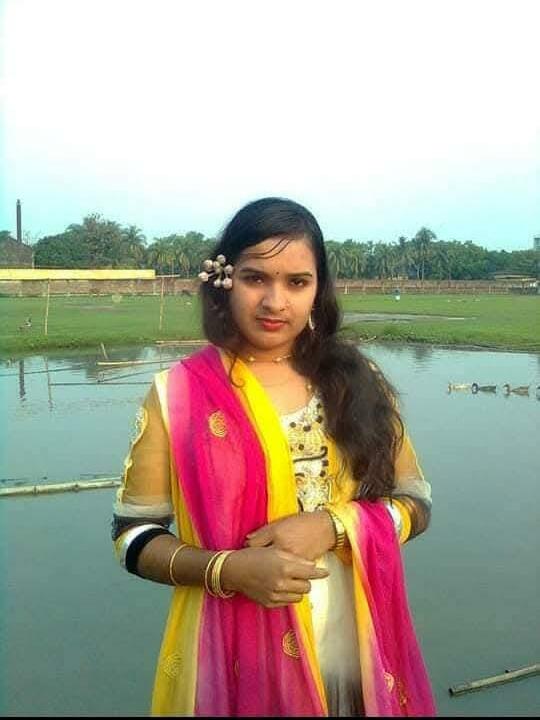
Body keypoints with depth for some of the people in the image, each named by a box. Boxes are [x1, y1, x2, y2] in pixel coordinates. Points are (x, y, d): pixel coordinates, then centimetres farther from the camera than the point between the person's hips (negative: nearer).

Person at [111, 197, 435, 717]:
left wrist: (330, 526, -16)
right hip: (234, 660, -2)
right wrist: (226, 570, -20)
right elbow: (132, 533, -4)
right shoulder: (179, 394, -8)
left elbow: (416, 504, 2)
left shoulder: (357, 382, -1)